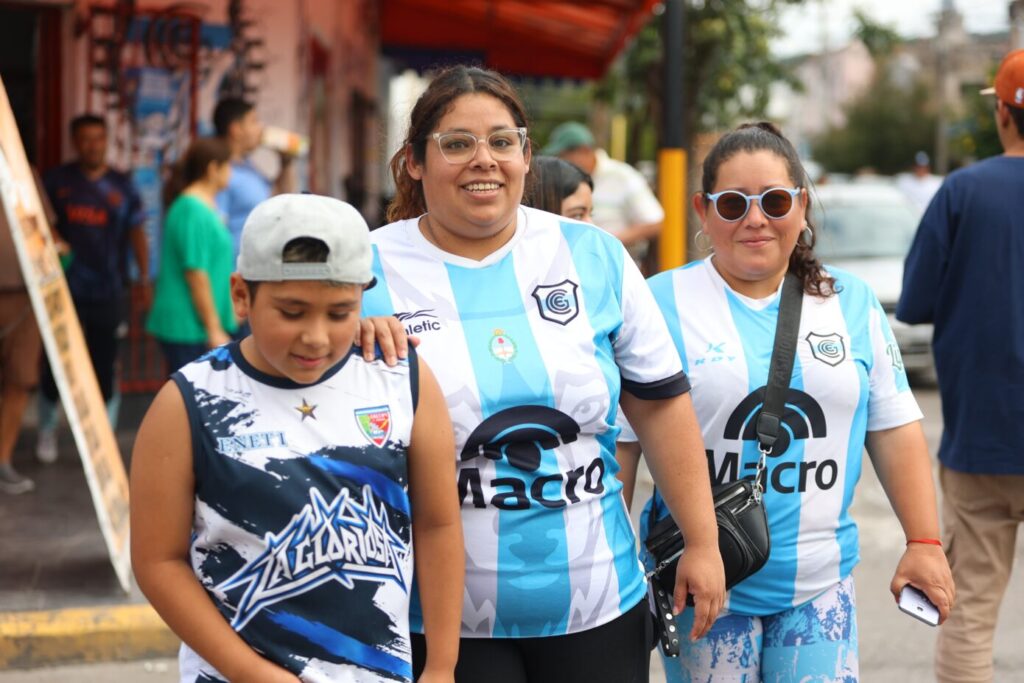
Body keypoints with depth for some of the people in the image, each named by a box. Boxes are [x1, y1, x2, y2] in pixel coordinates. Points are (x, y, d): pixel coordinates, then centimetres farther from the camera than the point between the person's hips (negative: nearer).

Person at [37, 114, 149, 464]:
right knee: (54, 365, 6)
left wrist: (145, 279, -2)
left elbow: (137, 234, 5)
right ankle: (47, 430, 28)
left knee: (105, 369, 3)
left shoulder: (121, 185, 3)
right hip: (63, 289, 0)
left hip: (108, 292, 0)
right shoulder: (56, 181, 3)